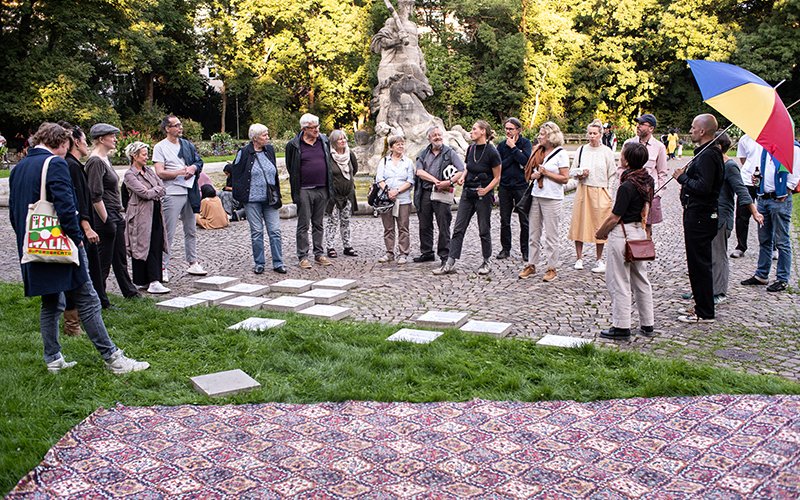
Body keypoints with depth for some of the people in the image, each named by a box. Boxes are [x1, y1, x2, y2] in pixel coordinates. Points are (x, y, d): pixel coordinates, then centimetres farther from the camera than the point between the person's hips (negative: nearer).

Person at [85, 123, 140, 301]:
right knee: (103, 261, 0)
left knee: (120, 258, 19)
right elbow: (95, 196, -22)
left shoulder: (105, 159, 14)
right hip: (105, 217, -10)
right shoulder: (95, 162, -17)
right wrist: (106, 221, -21)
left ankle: (129, 292, 30)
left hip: (115, 216, 10)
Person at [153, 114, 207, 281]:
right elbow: (160, 173, -12)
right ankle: (163, 269, 2)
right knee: (168, 234, -4)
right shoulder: (160, 147, -5)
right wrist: (180, 172, -18)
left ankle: (193, 263, 25)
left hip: (189, 192, 6)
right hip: (171, 194, -6)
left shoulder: (187, 145, 12)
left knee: (191, 231, 15)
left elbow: (199, 162, 10)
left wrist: (193, 168, -11)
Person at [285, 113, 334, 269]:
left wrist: (329, 186, 13)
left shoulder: (324, 141, 8)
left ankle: (319, 254, 19)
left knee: (318, 224, 12)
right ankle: (303, 256, 7)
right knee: (303, 225, 1)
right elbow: (291, 168, 3)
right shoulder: (293, 145, -4)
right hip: (304, 191, -4)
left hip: (322, 190, 4)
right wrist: (296, 189, 2)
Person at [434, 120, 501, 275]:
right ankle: (450, 264, 2)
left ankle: (486, 262, 20)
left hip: (483, 195, -6)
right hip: (468, 193, 6)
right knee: (458, 228, 2)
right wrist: (462, 176, 2)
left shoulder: (492, 152, -12)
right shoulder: (471, 148, 6)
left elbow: (497, 177, -7)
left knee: (484, 230, 5)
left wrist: (486, 190, -21)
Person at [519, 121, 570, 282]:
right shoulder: (538, 151, 12)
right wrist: (534, 175, -3)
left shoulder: (561, 153, -6)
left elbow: (565, 178, -11)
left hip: (552, 199, -6)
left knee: (551, 235, 0)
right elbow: (529, 173, 18)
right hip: (536, 196, 6)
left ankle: (552, 268, 9)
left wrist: (546, 173, -14)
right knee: (533, 233, 9)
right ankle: (531, 265, 17)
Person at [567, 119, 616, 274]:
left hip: (600, 192, -2)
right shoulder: (581, 150, 6)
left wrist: (607, 191, 0)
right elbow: (572, 171, 13)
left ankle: (599, 260, 10)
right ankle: (579, 258, 12)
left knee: (600, 225, 0)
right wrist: (579, 175, -8)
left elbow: (612, 174, 5)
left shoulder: (607, 152, 0)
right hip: (582, 190, 2)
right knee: (579, 223, 2)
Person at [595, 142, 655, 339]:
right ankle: (647, 324, 23)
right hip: (640, 232, 9)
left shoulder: (627, 186, -21)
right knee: (641, 280, 15)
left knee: (619, 282, 2)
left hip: (622, 234, -9)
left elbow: (615, 217, -18)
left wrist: (600, 233, -2)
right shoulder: (647, 181, 4)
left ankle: (621, 326, 9)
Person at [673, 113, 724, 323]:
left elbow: (703, 187, -27)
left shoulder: (707, 155, -19)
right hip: (699, 214, 11)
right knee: (699, 263, 17)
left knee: (699, 264, -4)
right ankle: (701, 307, 27)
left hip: (700, 217, -11)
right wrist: (687, 178, 9)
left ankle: (705, 313, 3)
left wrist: (683, 178, -15)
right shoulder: (709, 153, 15)